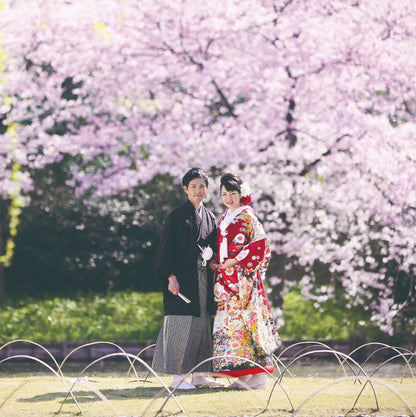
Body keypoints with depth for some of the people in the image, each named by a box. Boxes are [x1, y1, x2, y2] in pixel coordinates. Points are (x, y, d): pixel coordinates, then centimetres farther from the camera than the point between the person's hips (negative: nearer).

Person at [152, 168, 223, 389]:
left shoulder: (209, 217, 14)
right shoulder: (177, 215, -4)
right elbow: (166, 248, -8)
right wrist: (171, 277, -16)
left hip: (204, 278, 6)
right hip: (182, 277, -6)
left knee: (202, 325, 6)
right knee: (183, 325, -8)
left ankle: (199, 374, 12)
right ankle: (178, 376, -7)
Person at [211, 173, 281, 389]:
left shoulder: (247, 217, -4)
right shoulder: (224, 219, 18)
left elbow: (259, 245, -12)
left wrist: (235, 261, -14)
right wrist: (216, 262, 5)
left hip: (244, 277, -8)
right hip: (226, 278, 8)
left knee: (246, 319, -10)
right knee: (229, 321, 3)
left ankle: (259, 374, -7)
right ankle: (244, 374, 6)